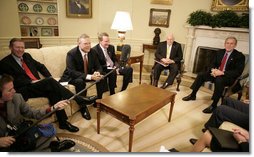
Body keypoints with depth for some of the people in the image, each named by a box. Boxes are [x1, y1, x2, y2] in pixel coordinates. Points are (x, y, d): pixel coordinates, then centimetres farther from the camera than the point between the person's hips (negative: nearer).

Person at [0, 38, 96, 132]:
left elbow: (41, 66, 21)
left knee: (53, 92, -27)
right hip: (25, 90, -6)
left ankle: (63, 122, -22)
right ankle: (81, 101, -32)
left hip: (38, 86, 6)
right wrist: (31, 82, -20)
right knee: (50, 82, -30)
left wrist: (50, 77, 5)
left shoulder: (26, 56, 18)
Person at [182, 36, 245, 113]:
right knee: (201, 74, -13)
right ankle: (193, 95, -1)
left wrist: (222, 72, -27)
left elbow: (238, 71, -16)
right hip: (216, 72, 6)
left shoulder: (240, 56, -8)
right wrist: (213, 70, -12)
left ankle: (214, 105, -29)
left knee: (219, 80, -38)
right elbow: (213, 64, 13)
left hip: (228, 77, -6)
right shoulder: (220, 52, 9)